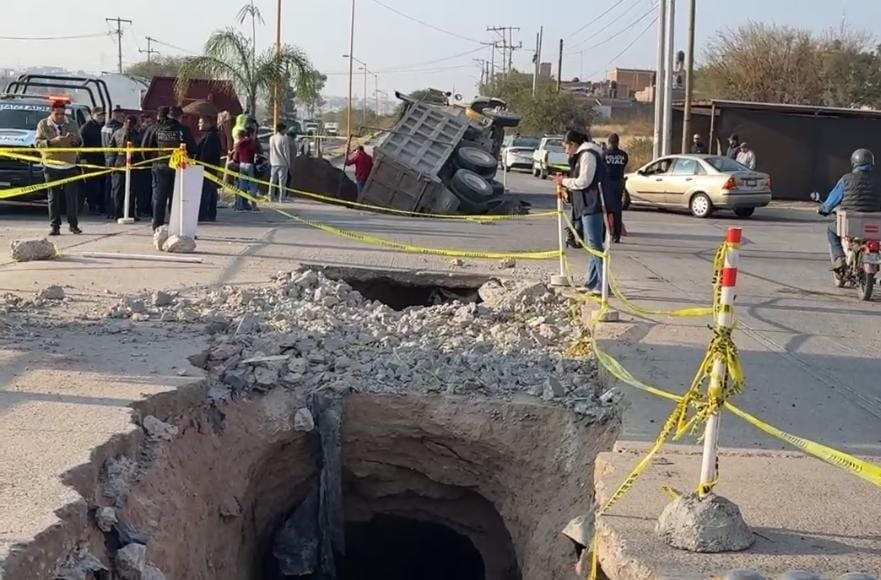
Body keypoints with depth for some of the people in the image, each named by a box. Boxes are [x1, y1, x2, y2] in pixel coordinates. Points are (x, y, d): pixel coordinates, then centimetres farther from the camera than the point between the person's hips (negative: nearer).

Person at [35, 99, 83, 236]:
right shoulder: (43, 124, 3)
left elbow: (80, 142, 9)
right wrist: (52, 141, -21)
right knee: (54, 197, 1)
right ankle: (54, 226, 4)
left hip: (70, 166, 1)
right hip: (51, 166, -1)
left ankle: (73, 224, 5)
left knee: (72, 196, -3)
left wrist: (74, 139, -14)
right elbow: (38, 143, -5)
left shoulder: (71, 124, 8)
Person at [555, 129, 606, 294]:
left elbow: (583, 181, -17)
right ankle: (592, 283, 19)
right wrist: (567, 188, 18)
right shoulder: (583, 154, 20)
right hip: (588, 206, 11)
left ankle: (602, 285, -12)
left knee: (595, 244, -11)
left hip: (592, 206, -11)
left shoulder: (587, 154, -11)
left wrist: (564, 181, -4)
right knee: (591, 245, 13)